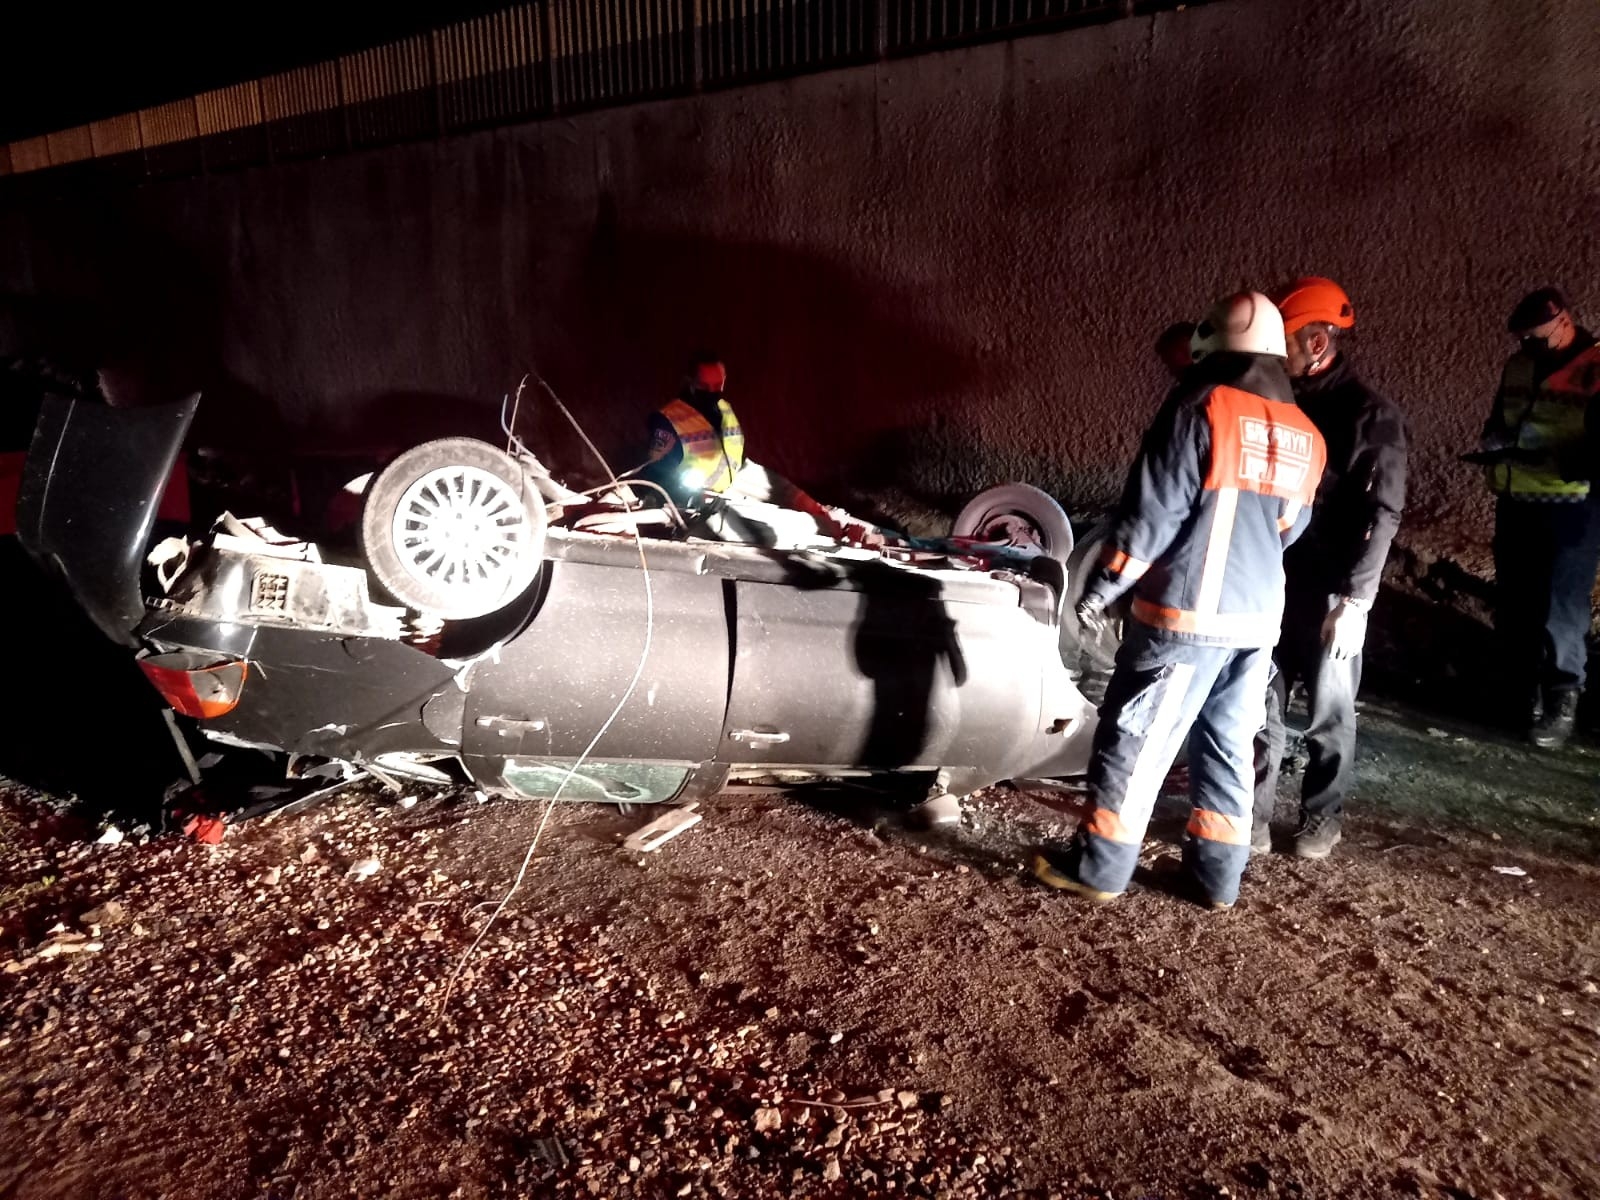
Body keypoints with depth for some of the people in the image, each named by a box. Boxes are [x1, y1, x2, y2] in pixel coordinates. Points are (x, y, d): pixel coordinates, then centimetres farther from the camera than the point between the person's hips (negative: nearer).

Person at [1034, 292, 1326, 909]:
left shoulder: (1201, 407, -10)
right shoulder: (1304, 435, 10)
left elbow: (1153, 511, -13)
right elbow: (1289, 528, 17)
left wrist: (1101, 587, -6)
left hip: (1188, 612, -7)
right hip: (1259, 616, 7)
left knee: (1135, 738, 3)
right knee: (1228, 746, 16)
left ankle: (1099, 866, 11)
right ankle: (1217, 874, 23)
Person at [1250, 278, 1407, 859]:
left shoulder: (1372, 415, -8)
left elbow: (1381, 515, -11)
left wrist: (1354, 600, -17)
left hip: (1331, 592, -5)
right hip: (1271, 584, 5)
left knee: (1328, 713, 8)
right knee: (1260, 706, 8)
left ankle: (1321, 817, 25)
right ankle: (1252, 815, 19)